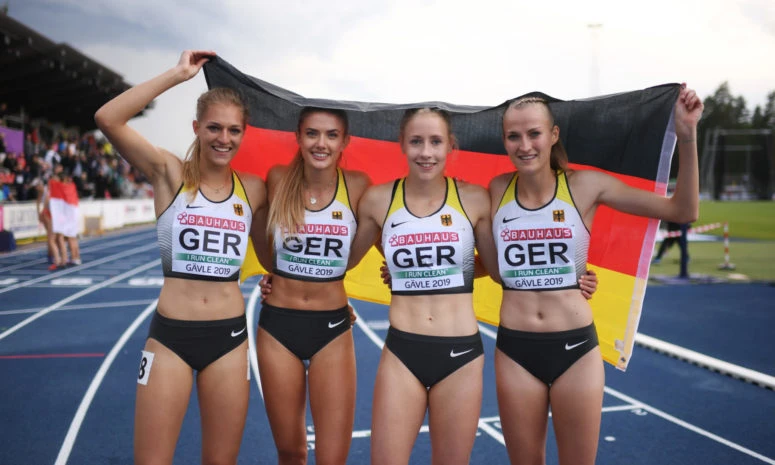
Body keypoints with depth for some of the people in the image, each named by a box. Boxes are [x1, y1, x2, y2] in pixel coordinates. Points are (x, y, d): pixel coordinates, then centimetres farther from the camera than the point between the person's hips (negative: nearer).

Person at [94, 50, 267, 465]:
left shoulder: (254, 190, 3)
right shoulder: (170, 173, -4)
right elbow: (108, 119, -18)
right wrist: (179, 73, -17)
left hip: (229, 336, 2)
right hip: (170, 335, -2)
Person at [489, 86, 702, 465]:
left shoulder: (585, 186, -6)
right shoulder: (497, 191, -2)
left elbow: (683, 211, -5)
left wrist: (686, 136, -15)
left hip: (576, 347, -1)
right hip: (515, 349, 1)